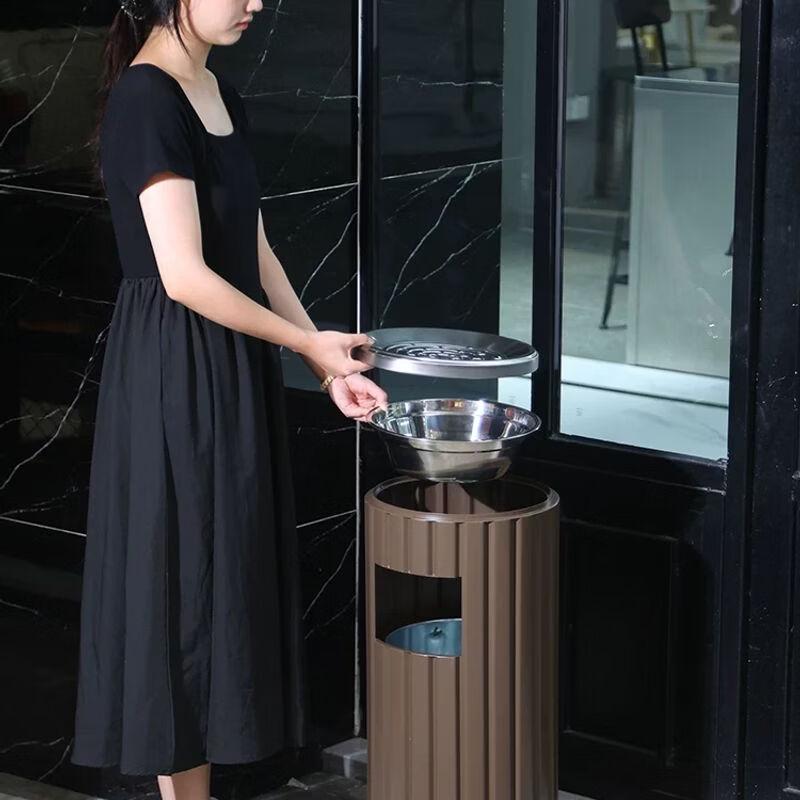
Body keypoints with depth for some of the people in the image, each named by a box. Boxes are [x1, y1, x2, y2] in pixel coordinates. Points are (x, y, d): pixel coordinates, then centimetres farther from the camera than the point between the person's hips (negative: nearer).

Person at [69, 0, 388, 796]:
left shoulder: (223, 97, 10)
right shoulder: (144, 98, -17)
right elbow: (184, 276, -21)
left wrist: (326, 363, 6)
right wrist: (305, 342, -12)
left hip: (232, 372, 9)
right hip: (172, 375, -9)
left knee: (224, 577, 12)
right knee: (179, 581, 0)